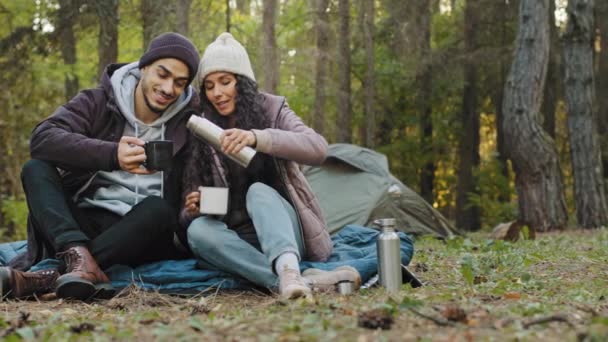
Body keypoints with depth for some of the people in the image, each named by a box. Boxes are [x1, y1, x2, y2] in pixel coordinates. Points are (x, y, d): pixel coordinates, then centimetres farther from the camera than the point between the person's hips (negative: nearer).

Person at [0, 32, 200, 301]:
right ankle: (80, 259, -44)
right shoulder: (98, 103, 1)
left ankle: (48, 277, -43)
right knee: (36, 170, -19)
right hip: (87, 224, 1)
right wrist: (111, 154, -32)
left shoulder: (189, 122, 4)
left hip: (140, 237, 0)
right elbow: (42, 138, -17)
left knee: (158, 209, -32)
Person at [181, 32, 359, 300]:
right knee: (198, 230, -29)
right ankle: (286, 279, -49)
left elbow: (318, 148, -22)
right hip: (238, 242, 2)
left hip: (283, 233, -2)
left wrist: (257, 138, -37)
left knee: (258, 190, -31)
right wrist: (192, 210, -19)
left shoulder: (272, 110, 0)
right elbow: (188, 216, 7)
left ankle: (288, 269, -60)